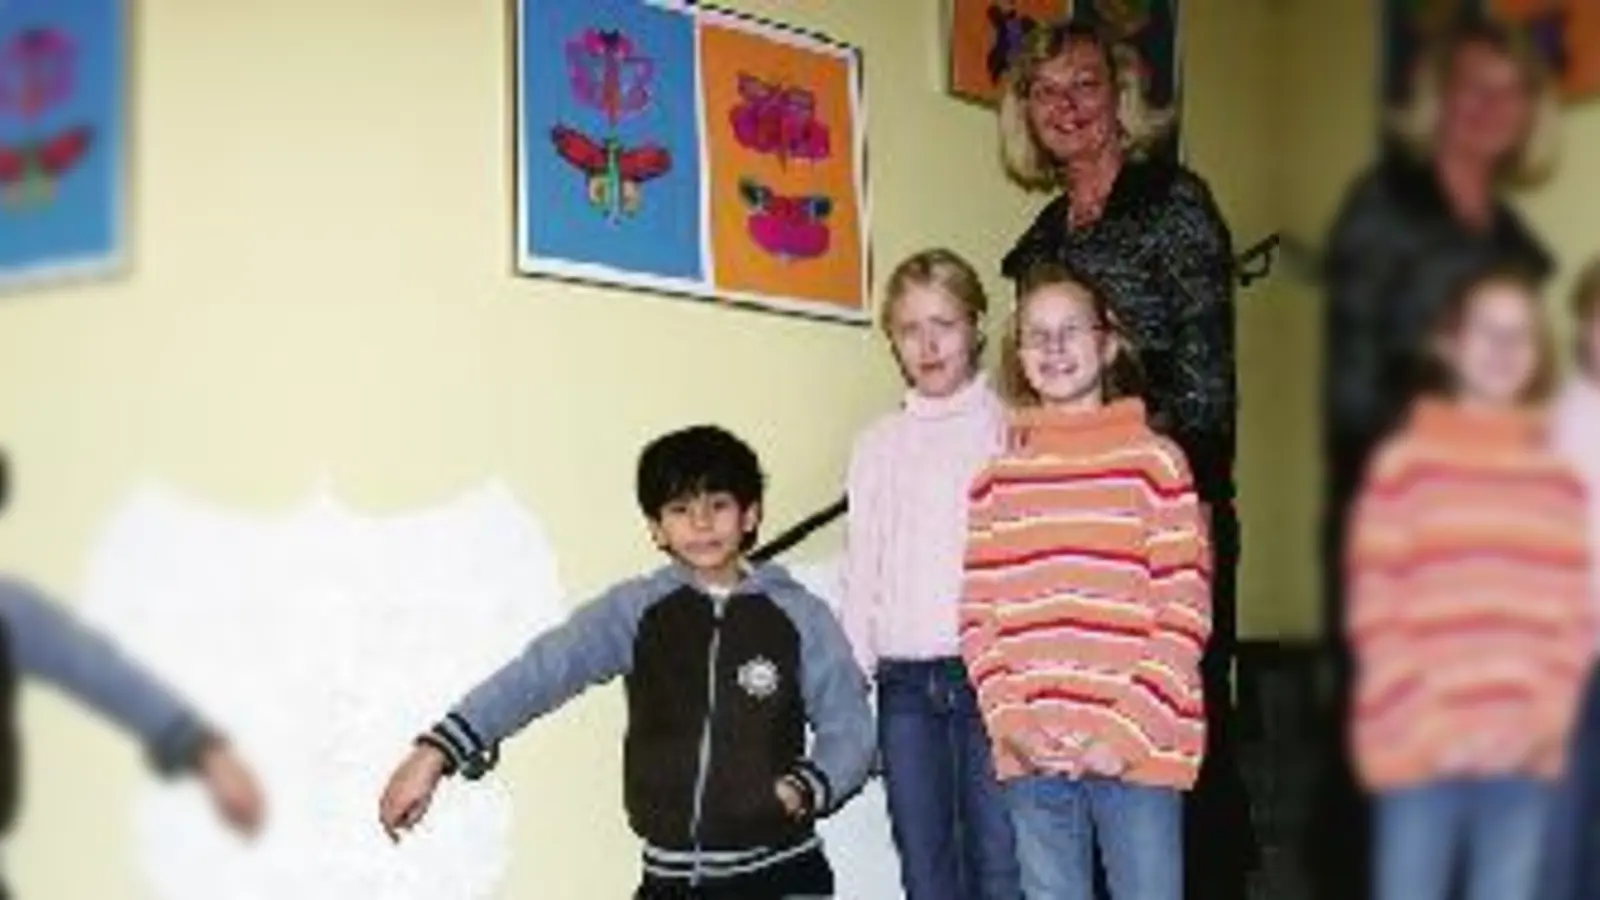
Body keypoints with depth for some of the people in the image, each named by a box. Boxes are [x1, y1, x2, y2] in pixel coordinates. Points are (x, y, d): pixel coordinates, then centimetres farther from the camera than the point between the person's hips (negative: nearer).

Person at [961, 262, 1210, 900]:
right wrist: (1012, 723, -6)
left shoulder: (1155, 461, 0)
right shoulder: (996, 479, 10)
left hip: (1139, 753, -3)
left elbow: (1184, 614, -5)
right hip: (1031, 759, 3)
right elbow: (977, 618, 7)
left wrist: (1130, 735, -12)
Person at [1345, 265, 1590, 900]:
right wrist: (1429, 722, -10)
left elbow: (1579, 611, 9)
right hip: (1422, 749, -3)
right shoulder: (1406, 462, 1)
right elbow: (1374, 609, -3)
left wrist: (1548, 713, -4)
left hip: (1527, 753, 3)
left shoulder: (1561, 475, 11)